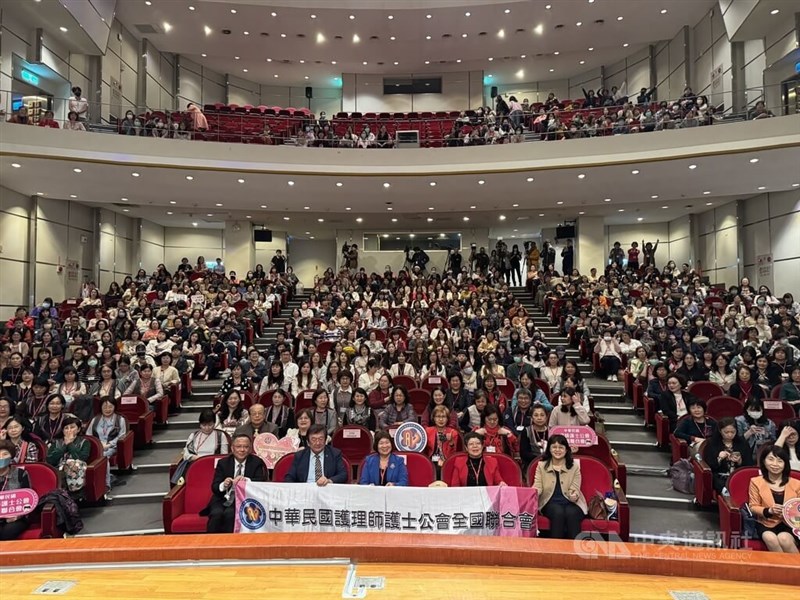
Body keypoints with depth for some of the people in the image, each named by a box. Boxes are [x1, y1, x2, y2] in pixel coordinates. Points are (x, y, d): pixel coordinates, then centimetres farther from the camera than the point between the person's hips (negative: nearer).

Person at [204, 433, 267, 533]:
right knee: (216, 514, -28)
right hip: (223, 500, 2)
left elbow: (262, 483, -10)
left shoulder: (257, 463, 2)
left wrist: (246, 480, -29)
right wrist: (223, 485, -24)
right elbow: (214, 487, 1)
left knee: (230, 514, -29)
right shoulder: (223, 463, 7)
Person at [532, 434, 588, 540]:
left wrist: (575, 495, -25)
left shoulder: (574, 466, 6)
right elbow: (537, 487, -1)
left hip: (570, 502, 0)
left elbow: (575, 489, 0)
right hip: (550, 502, 0)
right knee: (558, 512, -33)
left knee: (571, 513, -33)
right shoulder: (541, 465, 6)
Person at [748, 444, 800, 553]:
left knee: (783, 538, -32)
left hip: (789, 524, 1)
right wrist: (769, 511, -16)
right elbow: (753, 507, 4)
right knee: (770, 538, -33)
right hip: (766, 524, 0)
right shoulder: (756, 482, 3)